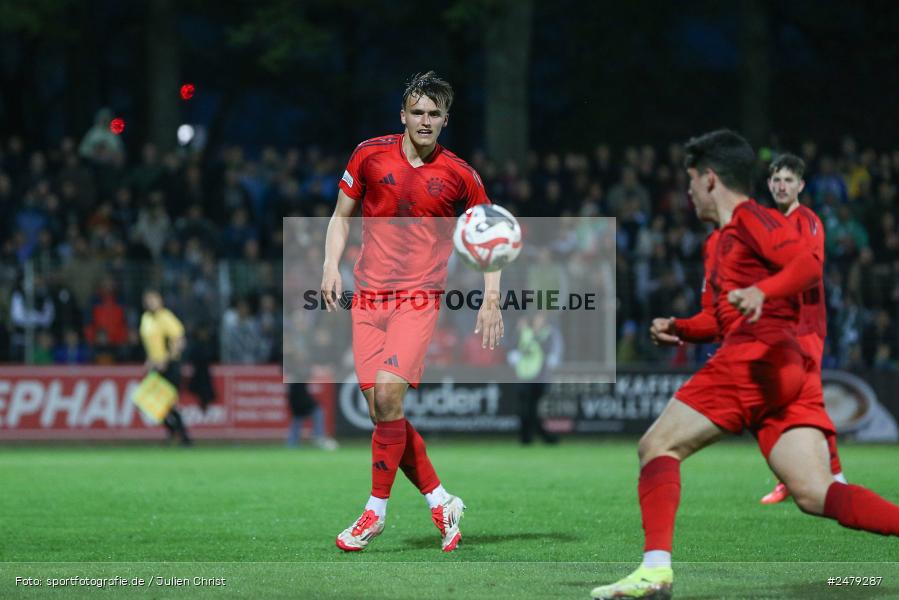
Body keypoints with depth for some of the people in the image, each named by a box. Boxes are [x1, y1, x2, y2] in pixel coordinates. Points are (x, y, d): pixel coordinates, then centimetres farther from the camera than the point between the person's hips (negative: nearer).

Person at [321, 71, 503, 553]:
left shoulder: (459, 175, 2)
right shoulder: (370, 155, 5)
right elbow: (341, 216, 15)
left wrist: (491, 299, 3)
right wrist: (331, 266, 0)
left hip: (418, 297, -3)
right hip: (367, 296, 3)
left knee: (388, 395, -20)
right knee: (382, 410, -3)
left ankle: (376, 510, -8)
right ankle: (441, 503, 12)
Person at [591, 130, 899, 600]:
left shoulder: (751, 218, 1)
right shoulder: (717, 243, 30)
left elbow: (808, 264, -15)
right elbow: (722, 318, 37)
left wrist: (762, 290, -33)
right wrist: (678, 329, 19)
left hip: (758, 356, -9)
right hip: (791, 372, 9)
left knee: (657, 447, -6)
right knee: (814, 494, -7)